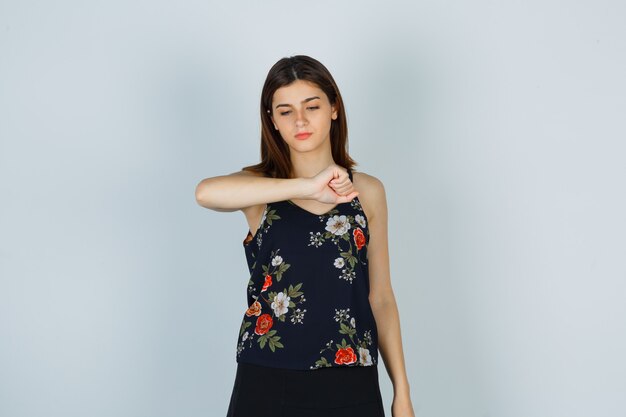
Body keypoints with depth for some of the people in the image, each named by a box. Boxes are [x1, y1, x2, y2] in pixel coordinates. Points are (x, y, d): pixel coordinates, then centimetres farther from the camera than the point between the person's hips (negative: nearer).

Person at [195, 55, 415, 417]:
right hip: (267, 386, -1)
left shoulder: (367, 191, 4)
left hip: (350, 388, 1)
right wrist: (306, 187, -33)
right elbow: (206, 193, -25)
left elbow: (381, 298, 7)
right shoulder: (260, 186, 0)